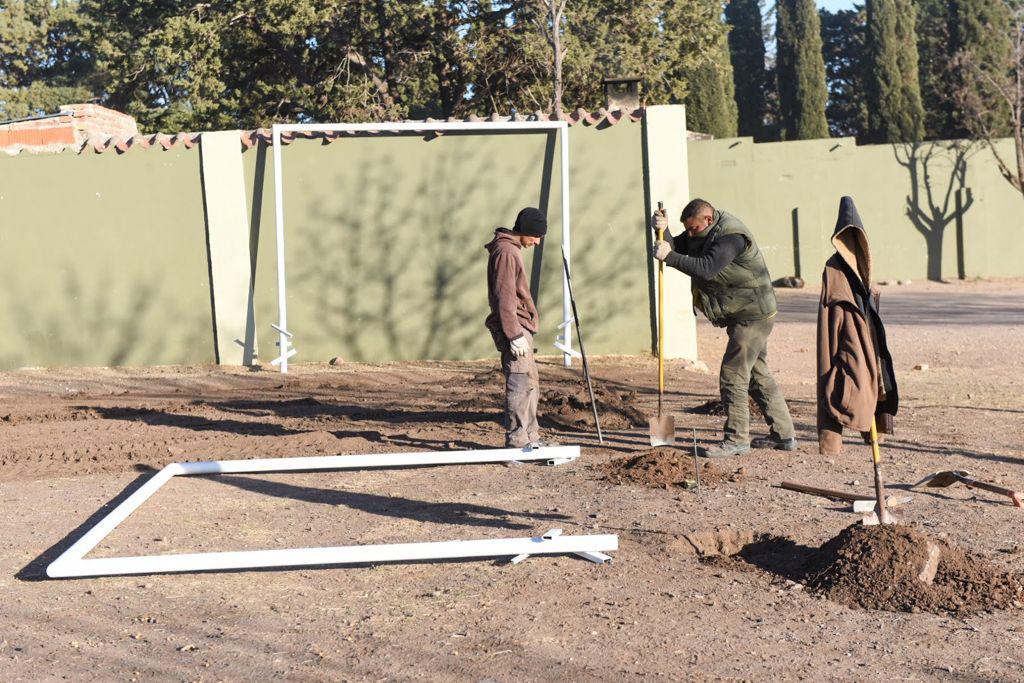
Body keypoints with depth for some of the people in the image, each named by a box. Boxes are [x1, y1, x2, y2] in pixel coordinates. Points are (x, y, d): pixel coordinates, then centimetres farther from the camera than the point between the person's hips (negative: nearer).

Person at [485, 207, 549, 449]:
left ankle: (530, 438, 21)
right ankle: (516, 442, -9)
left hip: (520, 327, 11)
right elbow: (504, 297, -20)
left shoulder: (512, 249, 19)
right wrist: (514, 335, -22)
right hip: (514, 329, -11)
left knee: (530, 383, 14)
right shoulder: (506, 252, -14)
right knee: (521, 383, -11)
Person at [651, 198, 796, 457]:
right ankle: (783, 435, 22)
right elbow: (675, 247, 3)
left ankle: (736, 439, -4)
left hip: (753, 316, -10)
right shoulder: (706, 233, 8)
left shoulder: (731, 236, -22)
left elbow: (706, 268, -33)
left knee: (733, 375, -10)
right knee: (759, 376, 14)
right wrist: (663, 230, -16)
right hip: (750, 316, 10)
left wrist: (669, 256, -32)